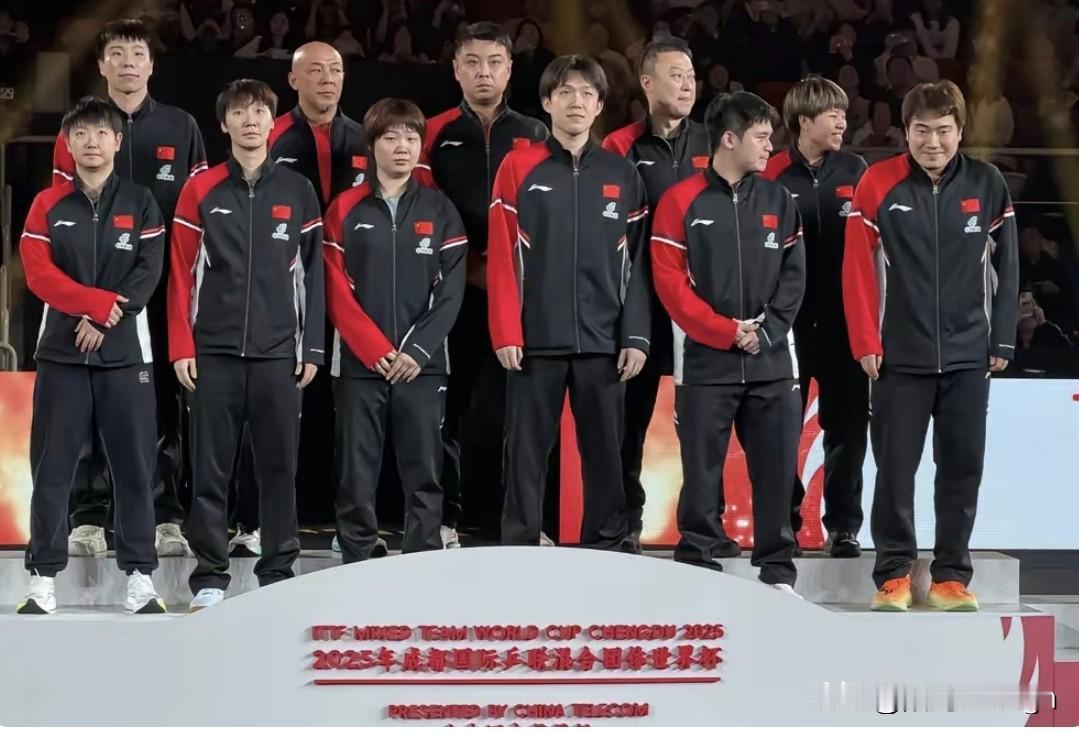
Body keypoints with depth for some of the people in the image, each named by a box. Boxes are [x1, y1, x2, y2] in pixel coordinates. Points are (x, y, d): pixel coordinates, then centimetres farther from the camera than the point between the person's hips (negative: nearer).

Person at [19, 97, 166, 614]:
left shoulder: (140, 204, 6)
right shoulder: (48, 205, 7)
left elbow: (148, 273, -3)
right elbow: (38, 273, -4)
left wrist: (102, 318, -14)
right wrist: (98, 301, -14)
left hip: (126, 352, 0)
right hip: (61, 351, 0)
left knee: (134, 465, 0)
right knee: (51, 466, 0)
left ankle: (140, 577, 6)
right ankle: (43, 578, 4)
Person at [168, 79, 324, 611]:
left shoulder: (298, 192, 8)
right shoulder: (200, 191, 5)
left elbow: (312, 273, 8)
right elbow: (183, 273, 4)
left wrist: (312, 348, 3)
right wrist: (181, 346, -3)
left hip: (278, 353, 1)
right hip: (214, 351, -1)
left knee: (279, 466, 2)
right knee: (210, 467, 1)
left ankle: (278, 575, 9)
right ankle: (209, 578, 5)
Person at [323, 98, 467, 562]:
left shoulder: (441, 212, 7)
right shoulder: (345, 210, 5)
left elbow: (451, 291, 1)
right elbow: (336, 291, -1)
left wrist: (418, 350, -10)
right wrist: (376, 349, -10)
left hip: (422, 364, 1)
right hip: (358, 363, 0)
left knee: (423, 476, 1)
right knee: (357, 477, 1)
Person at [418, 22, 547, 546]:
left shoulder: (534, 137, 11)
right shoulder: (435, 135, 6)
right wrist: (466, 264, -8)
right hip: (452, 291, -1)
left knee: (507, 405, 1)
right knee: (450, 404, 0)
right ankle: (444, 517, 5)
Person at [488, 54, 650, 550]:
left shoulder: (623, 175, 9)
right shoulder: (518, 169, 3)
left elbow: (636, 262, 8)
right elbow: (502, 257, 0)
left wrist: (636, 336, -1)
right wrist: (506, 332, -8)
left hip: (604, 341, 2)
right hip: (535, 339, -2)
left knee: (605, 452, 5)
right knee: (527, 452, 2)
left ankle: (609, 552, 12)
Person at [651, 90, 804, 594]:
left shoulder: (778, 202, 10)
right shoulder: (681, 203, -1)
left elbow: (793, 277, 7)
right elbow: (670, 283, -6)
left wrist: (765, 331, -7)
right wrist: (729, 331, -11)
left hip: (771, 363, 3)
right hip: (706, 362, -3)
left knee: (777, 467, 2)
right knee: (702, 472, 0)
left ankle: (778, 572, 10)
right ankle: (696, 569, 8)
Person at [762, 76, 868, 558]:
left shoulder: (856, 172, 6)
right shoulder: (772, 176, -3)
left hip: (843, 320, 2)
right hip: (788, 320, -2)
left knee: (846, 423, 4)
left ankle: (844, 525, 11)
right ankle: (783, 522, 15)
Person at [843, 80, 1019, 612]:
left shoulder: (987, 186, 2)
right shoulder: (878, 185, -4)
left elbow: (1006, 267, 7)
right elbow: (858, 268, -3)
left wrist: (1002, 341, 4)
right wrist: (866, 343, -6)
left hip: (969, 357, 2)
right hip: (899, 357, -2)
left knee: (963, 468, 4)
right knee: (895, 468, 0)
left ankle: (952, 575, 13)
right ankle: (893, 573, 11)